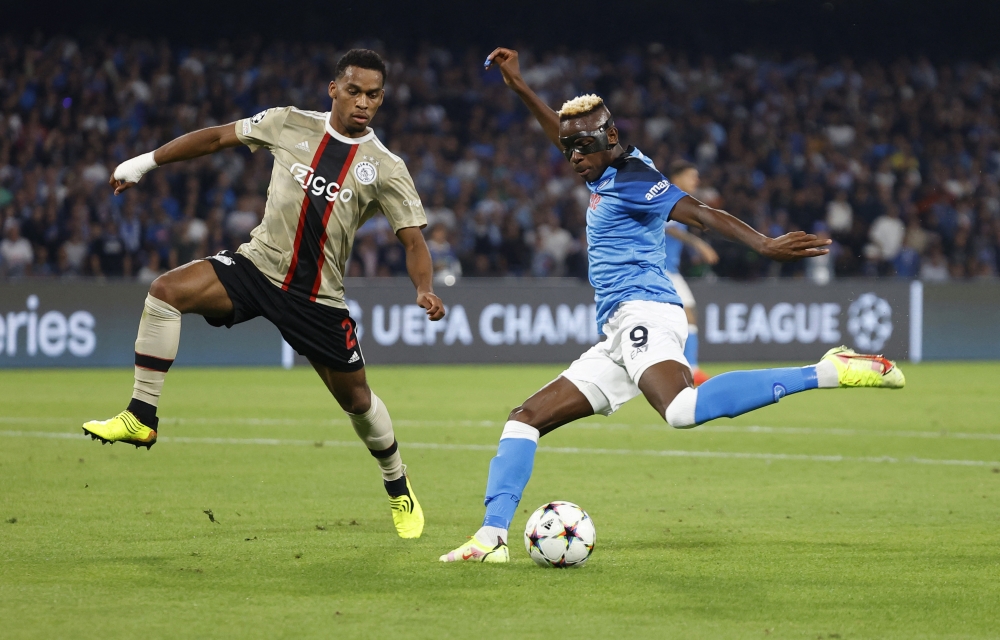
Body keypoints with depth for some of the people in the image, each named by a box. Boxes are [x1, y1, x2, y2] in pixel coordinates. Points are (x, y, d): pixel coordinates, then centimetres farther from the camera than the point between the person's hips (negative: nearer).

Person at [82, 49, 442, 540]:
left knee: (355, 398, 6)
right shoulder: (291, 125, -2)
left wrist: (425, 290, -27)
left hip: (318, 297, -1)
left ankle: (399, 489, 34)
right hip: (258, 264, 1)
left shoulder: (385, 168, -6)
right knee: (166, 290, -23)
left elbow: (413, 241, -7)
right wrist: (146, 162, 9)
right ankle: (140, 420, -17)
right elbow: (218, 137, 8)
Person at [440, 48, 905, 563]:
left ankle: (828, 372, -35)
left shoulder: (631, 178, -4)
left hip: (642, 313, -10)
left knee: (683, 409, -38)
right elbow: (563, 136, 42)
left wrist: (764, 246, -29)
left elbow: (700, 214, -16)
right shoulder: (604, 173, 23)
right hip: (617, 335, 10)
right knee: (526, 417, 9)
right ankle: (492, 537, 1)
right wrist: (517, 85, 42)